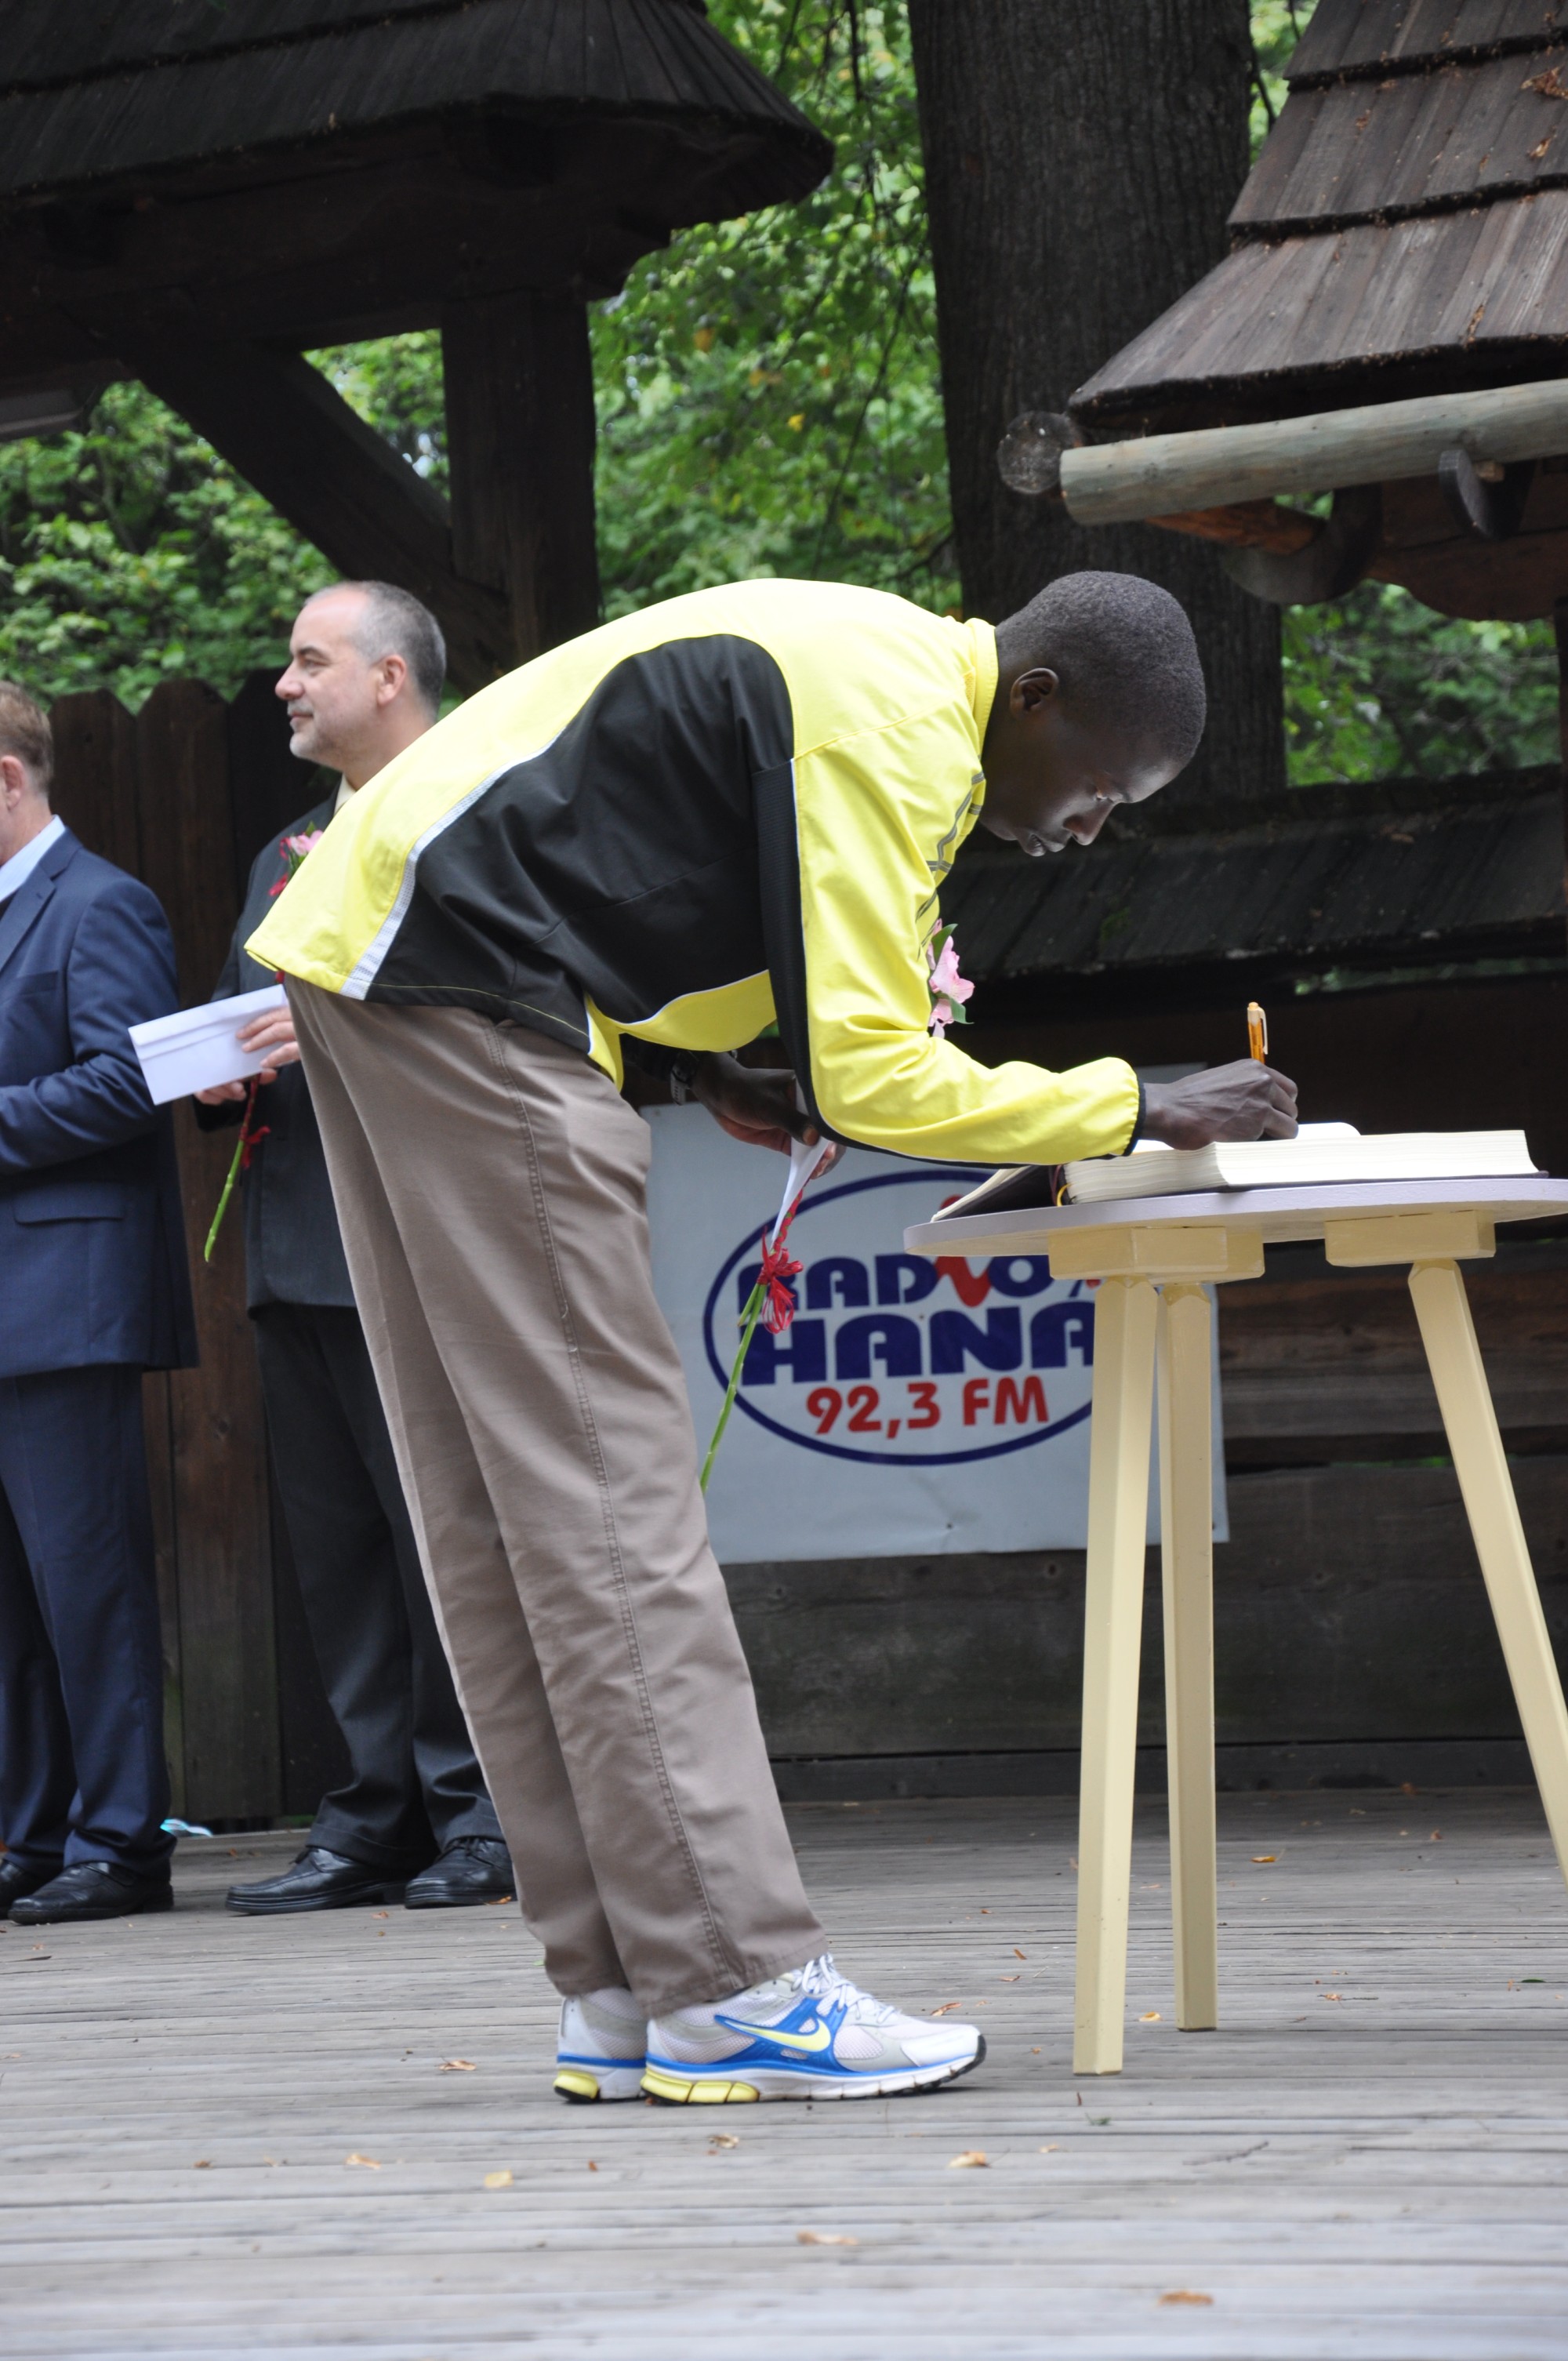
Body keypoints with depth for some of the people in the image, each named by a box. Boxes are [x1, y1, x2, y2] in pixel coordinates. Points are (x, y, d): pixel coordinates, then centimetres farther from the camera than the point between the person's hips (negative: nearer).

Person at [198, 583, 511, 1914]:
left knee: (442, 1529, -7)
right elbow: (240, 1018, 27)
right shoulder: (289, 856, 25)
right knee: (333, 1540, 7)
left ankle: (483, 1814, 0)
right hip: (298, 1250, 8)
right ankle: (381, 1816, 11)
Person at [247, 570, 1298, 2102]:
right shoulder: (892, 726, -15)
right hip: (463, 992, -11)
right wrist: (1138, 1107, -13)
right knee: (605, 1488, -11)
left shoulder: (866, 664, 17)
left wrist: (699, 1065, 11)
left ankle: (621, 1997, 7)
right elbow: (867, 1070, -20)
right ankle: (731, 1989, -12)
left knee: (503, 1512, 6)